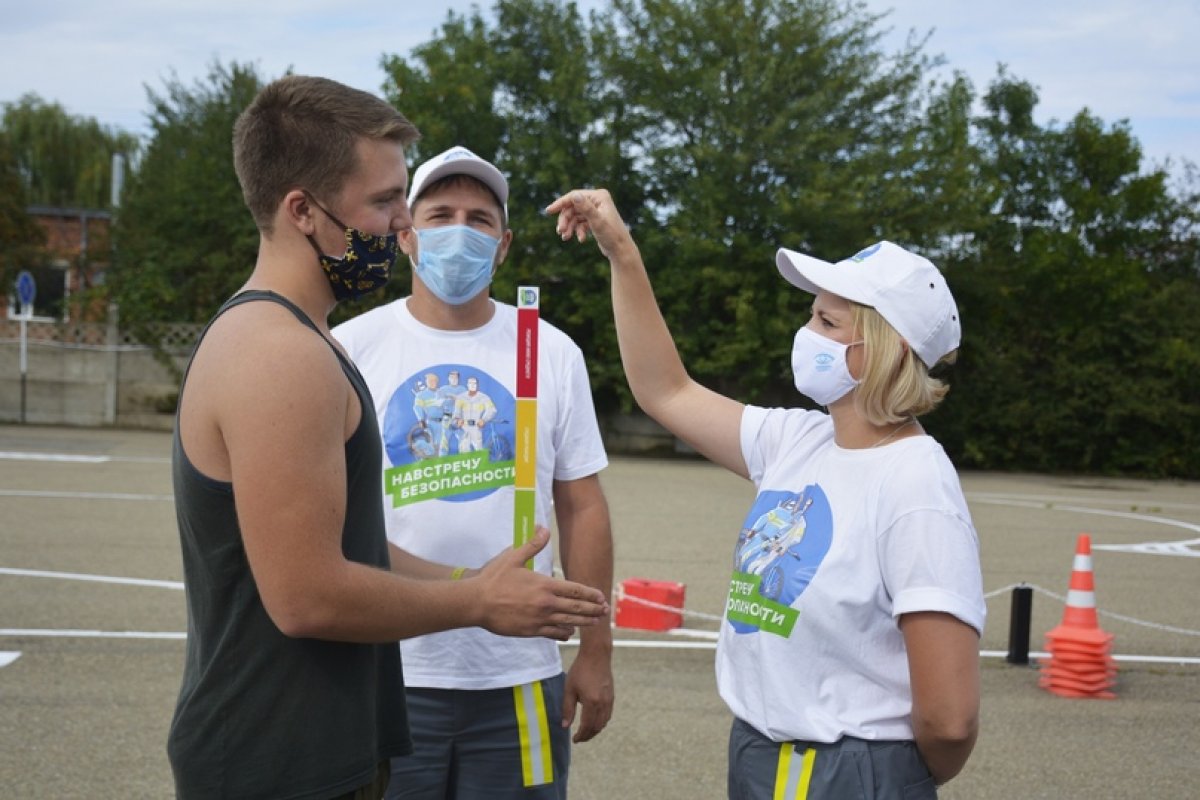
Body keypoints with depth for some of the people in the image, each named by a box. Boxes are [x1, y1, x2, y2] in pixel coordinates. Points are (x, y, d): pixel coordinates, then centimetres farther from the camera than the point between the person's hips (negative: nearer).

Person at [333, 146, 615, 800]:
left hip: (520, 679, 2)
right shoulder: (350, 348, -1)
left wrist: (595, 652, 5)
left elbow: (581, 507, 7)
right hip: (385, 677, -1)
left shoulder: (553, 353, 3)